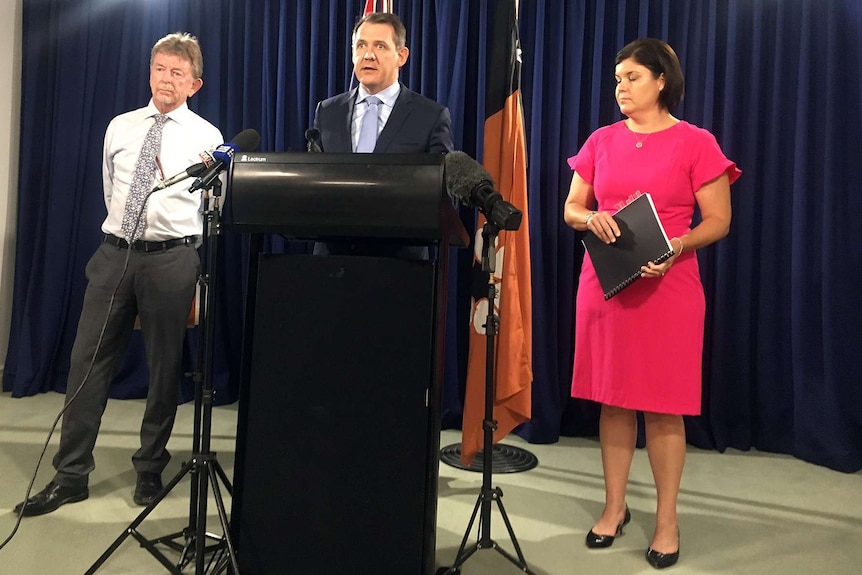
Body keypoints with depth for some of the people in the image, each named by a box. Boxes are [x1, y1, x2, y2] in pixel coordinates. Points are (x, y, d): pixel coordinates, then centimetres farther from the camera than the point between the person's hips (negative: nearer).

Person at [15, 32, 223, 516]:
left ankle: (151, 468, 22)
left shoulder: (208, 138, 1)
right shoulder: (120, 127, 12)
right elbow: (111, 190, 21)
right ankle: (71, 475, 15)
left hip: (172, 257, -3)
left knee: (165, 367, 5)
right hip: (115, 252, 4)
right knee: (88, 362, 3)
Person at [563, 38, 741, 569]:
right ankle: (615, 506, 25)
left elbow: (719, 221, -2)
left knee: (664, 404, 3)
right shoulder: (601, 141, 9)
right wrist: (591, 218, -11)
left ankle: (668, 519, 20)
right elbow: (571, 209, 12)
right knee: (613, 399, 10)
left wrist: (677, 247, -20)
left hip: (668, 288, -3)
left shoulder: (696, 143, -2)